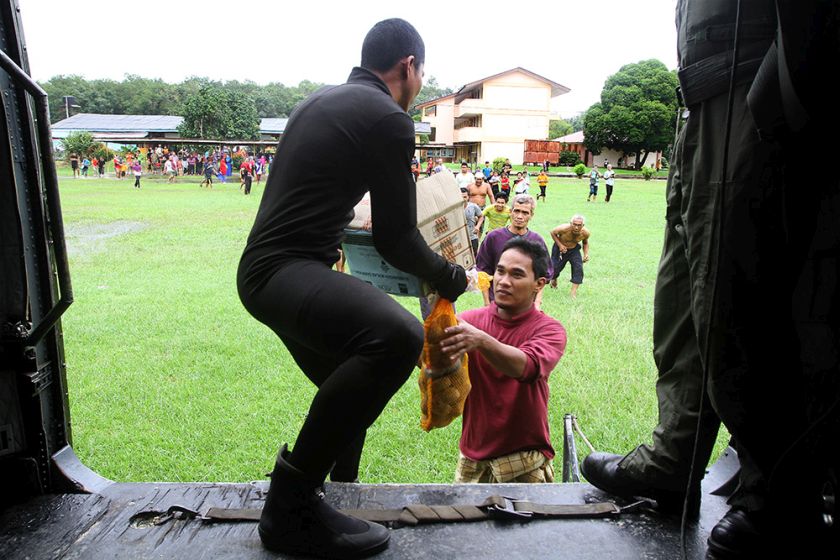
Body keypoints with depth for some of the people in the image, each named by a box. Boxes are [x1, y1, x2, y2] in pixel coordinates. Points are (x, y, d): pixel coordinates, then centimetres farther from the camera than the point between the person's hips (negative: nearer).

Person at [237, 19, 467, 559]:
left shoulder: (320, 100, 19)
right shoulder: (389, 119, -10)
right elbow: (396, 237, -8)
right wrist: (454, 280, 8)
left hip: (266, 266, 11)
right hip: (283, 272, -11)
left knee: (353, 386, 24)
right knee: (398, 336, -33)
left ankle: (332, 499, 39)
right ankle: (292, 507, -20)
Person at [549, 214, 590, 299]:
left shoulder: (585, 233, -22)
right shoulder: (564, 228, -34)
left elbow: (585, 243, 1)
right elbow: (553, 232, -13)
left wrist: (586, 254, -15)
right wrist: (560, 245, -24)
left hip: (574, 249, 2)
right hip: (560, 248, -2)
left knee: (578, 268, -16)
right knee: (555, 267, 5)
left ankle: (573, 292, -10)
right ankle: (553, 280, 44)